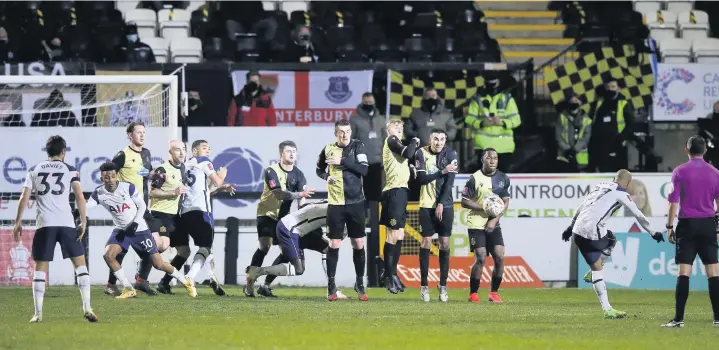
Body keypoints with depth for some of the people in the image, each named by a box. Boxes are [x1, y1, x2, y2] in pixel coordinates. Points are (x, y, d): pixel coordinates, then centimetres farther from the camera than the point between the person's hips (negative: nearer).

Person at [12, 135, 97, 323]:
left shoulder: (34, 170, 12)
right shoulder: (70, 170, 6)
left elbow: (24, 198, 7)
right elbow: (80, 197, -4)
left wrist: (18, 222, 13)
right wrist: (83, 222, -1)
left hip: (44, 224, 1)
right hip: (66, 223, -1)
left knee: (40, 268, 8)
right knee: (80, 263, 8)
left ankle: (38, 313, 0)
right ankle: (87, 308, -4)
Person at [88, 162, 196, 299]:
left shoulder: (128, 188, -16)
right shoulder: (98, 193, -10)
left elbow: (142, 206, -6)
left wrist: (135, 223, -17)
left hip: (139, 230, -3)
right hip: (121, 230, 3)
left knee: (158, 264, -4)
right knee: (108, 255, -21)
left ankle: (187, 283, 18)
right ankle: (128, 289, -9)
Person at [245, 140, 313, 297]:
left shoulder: (298, 174, -2)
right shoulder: (272, 171, -16)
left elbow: (301, 198, -14)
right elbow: (279, 193, -29)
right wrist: (300, 194, -42)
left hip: (283, 217, 6)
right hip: (267, 214, -5)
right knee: (264, 247, -18)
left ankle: (266, 285, 9)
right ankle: (249, 285, -13)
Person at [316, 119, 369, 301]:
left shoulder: (357, 147, -3)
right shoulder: (328, 149, 1)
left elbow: (364, 169, -15)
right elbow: (319, 169, 16)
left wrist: (342, 161, -21)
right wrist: (326, 177, -5)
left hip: (355, 202, 0)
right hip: (335, 204, 0)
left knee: (359, 243, 4)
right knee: (334, 244, 0)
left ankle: (360, 283, 15)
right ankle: (331, 285, 7)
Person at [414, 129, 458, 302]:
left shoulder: (450, 154, -2)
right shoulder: (421, 153, -3)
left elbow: (450, 181, -7)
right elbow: (421, 179, -11)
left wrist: (441, 204, -13)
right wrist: (443, 171, -19)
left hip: (445, 205, 1)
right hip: (427, 205, -1)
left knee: (444, 243, -1)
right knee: (426, 242, -3)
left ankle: (443, 285, 4)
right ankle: (424, 285, 2)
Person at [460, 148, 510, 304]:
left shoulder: (503, 179, 4)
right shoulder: (475, 179, -9)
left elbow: (505, 202, 6)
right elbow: (464, 202, -8)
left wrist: (495, 220, -8)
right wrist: (484, 208, -18)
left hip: (493, 225, 4)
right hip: (476, 224, -4)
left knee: (499, 257, -6)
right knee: (480, 258, -12)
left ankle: (494, 292, 8)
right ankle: (473, 294, 3)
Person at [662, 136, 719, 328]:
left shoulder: (679, 172, -3)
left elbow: (673, 203, -5)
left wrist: (669, 227, 1)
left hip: (687, 225, -2)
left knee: (683, 272, -3)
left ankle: (679, 318, -8)